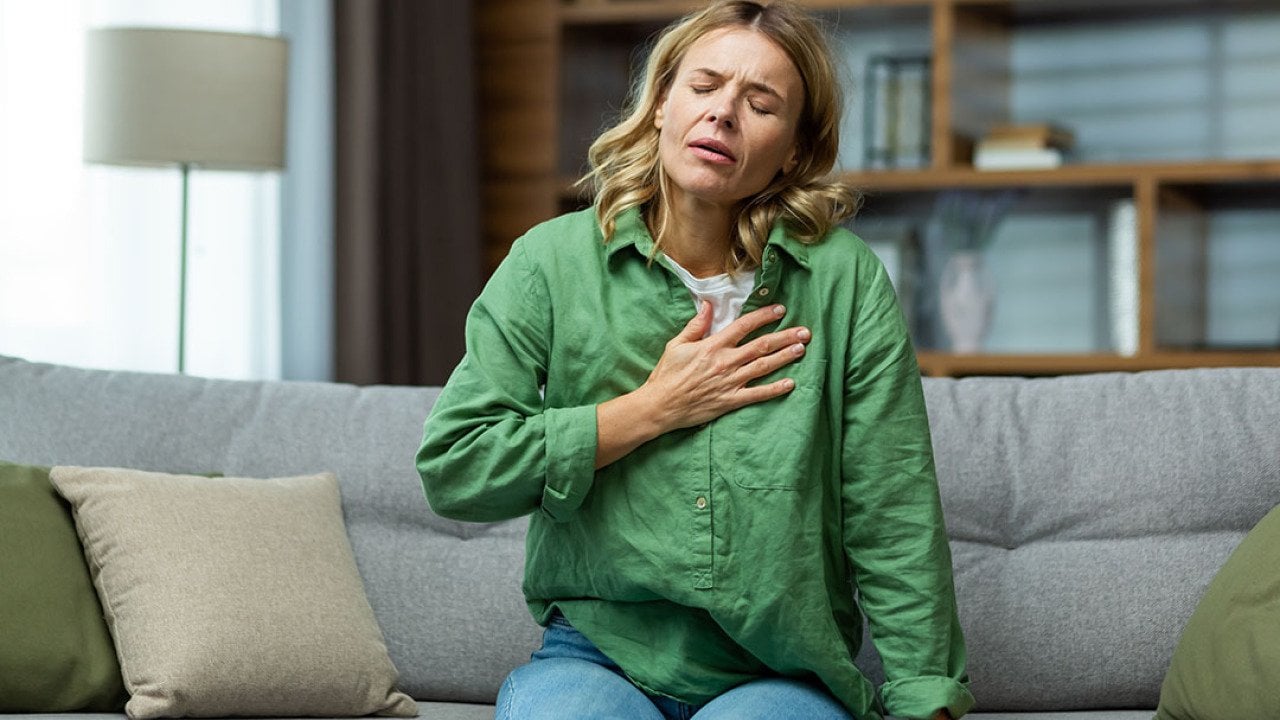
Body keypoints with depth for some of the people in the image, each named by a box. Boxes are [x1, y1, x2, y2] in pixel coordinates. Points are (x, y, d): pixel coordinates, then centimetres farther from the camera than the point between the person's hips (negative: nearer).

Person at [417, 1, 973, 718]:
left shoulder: (847, 282, 1)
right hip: (597, 659, 0)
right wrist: (658, 407, -7)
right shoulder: (551, 263, 2)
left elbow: (896, 528, 0)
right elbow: (451, 468, -6)